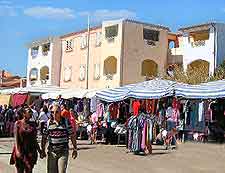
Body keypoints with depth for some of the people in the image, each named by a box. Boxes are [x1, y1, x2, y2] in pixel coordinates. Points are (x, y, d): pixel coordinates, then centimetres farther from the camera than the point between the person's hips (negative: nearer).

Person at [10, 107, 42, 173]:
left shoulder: (32, 125, 5)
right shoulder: (18, 123, -2)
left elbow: (35, 140, 9)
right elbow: (16, 138, -6)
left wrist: (40, 151, 8)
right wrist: (17, 150, -16)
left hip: (31, 152, 3)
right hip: (20, 151, -2)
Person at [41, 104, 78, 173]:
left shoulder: (66, 121, -2)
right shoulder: (48, 123, 2)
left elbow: (72, 136, 3)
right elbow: (44, 137, 7)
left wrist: (75, 149, 3)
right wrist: (43, 150, 5)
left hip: (63, 152, -2)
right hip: (51, 152, 2)